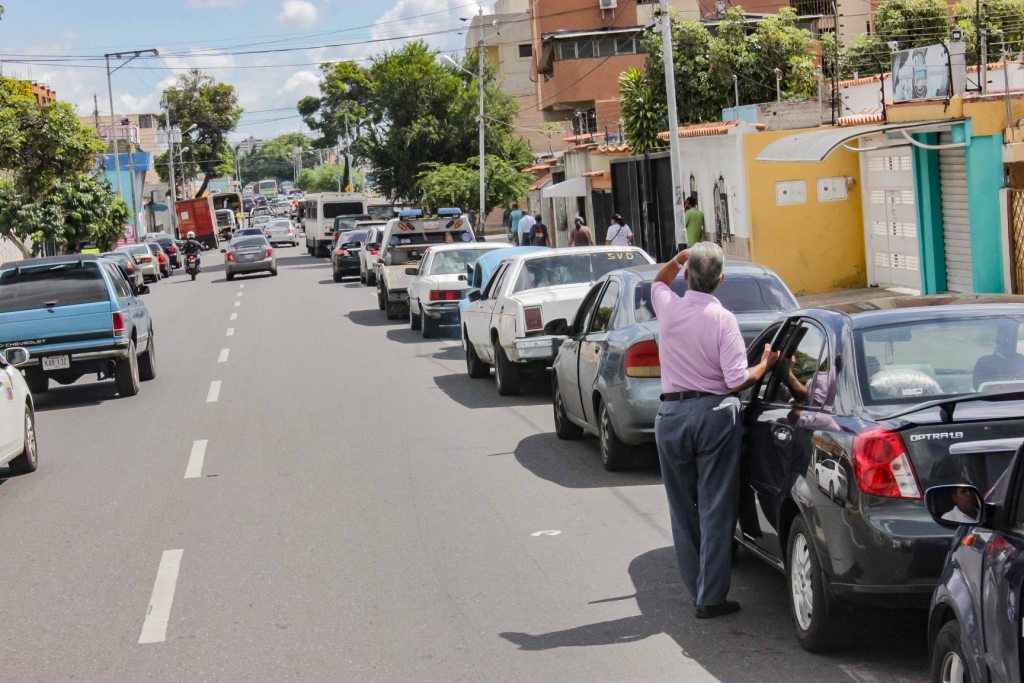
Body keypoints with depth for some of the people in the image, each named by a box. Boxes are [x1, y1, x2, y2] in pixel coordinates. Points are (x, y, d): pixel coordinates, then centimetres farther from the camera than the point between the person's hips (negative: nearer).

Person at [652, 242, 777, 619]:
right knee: (716, 509, 1)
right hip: (714, 414, -3)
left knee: (683, 509, 13)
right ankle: (711, 597, 0)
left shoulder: (669, 308, -2)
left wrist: (679, 258, 15)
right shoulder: (723, 319, -11)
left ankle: (696, 588, 18)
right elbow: (737, 381, -12)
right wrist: (765, 364, 4)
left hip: (671, 414, 3)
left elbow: (659, 282, 25)